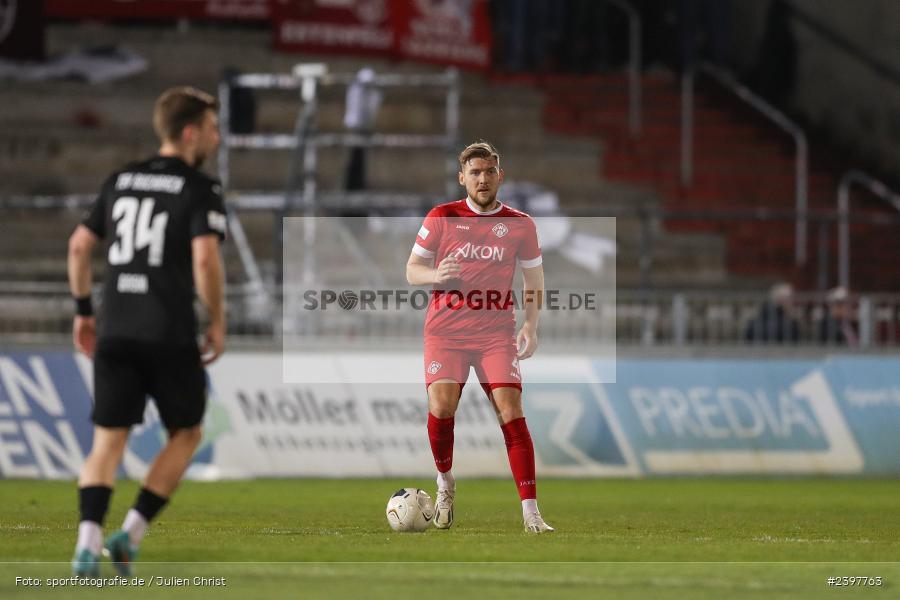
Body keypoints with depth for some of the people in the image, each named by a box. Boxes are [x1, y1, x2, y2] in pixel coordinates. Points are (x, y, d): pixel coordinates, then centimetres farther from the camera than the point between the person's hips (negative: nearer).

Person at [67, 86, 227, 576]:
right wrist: (217, 321, -6)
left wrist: (83, 310, 23)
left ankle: (89, 540, -15)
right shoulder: (199, 190, -5)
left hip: (114, 332, 5)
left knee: (108, 440, 4)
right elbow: (205, 258, -17)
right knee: (185, 434, 14)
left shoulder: (121, 181, 13)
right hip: (170, 334, -4)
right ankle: (131, 533, 3)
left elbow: (79, 245, 14)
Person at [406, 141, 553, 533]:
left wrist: (531, 326, 0)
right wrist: (435, 275, -16)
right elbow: (412, 269, 8)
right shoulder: (441, 218, 4)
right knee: (441, 405, -19)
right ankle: (445, 480, 11)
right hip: (445, 329, 0)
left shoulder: (519, 225, 6)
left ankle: (531, 513, -12)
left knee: (511, 411, -12)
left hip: (497, 331, 0)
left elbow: (533, 280, 15)